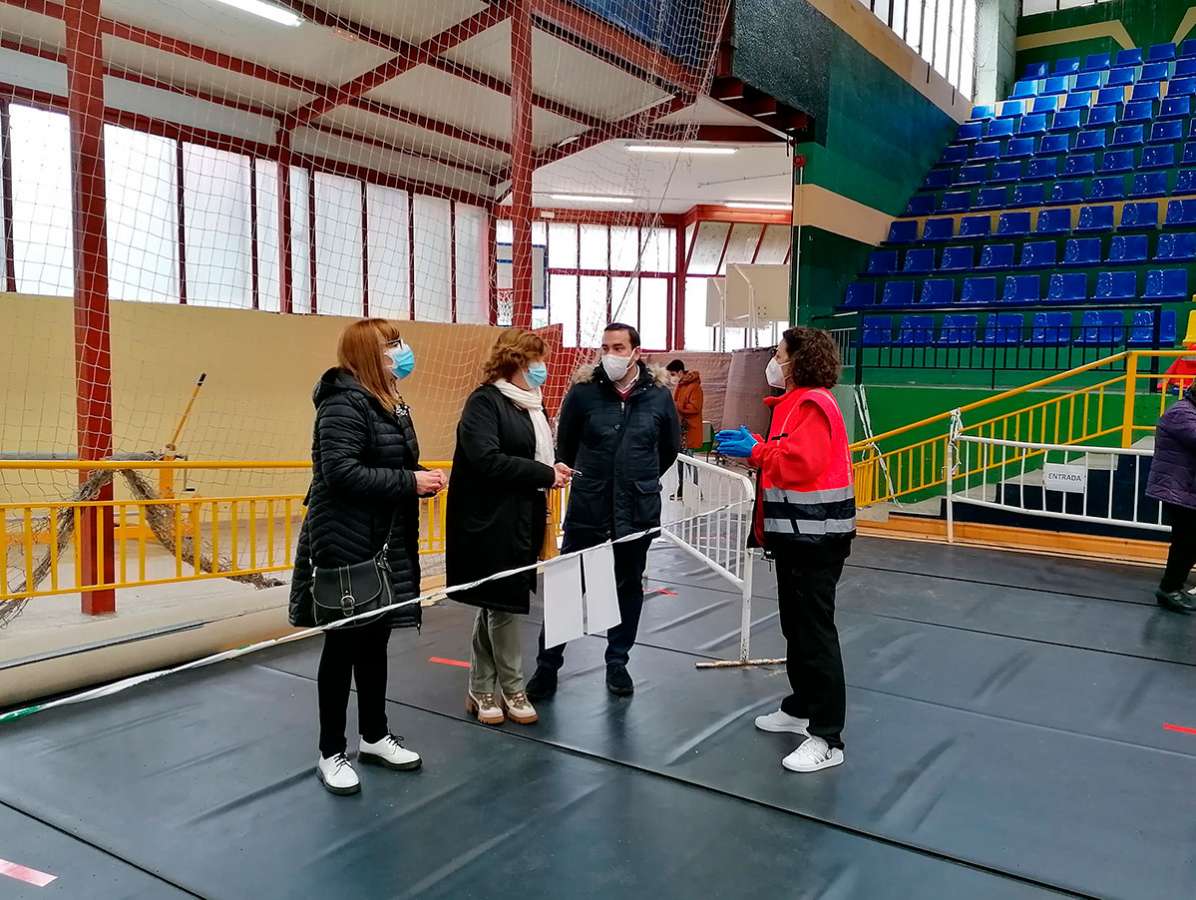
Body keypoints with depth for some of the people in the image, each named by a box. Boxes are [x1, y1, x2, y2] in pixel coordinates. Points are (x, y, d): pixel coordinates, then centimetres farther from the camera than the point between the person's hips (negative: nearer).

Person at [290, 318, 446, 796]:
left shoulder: (389, 401, 13)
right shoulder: (344, 401, -16)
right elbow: (340, 471, -26)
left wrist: (422, 479, 0)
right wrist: (409, 482, -22)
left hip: (386, 544, 9)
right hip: (347, 545, -9)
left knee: (374, 643, 18)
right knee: (343, 646, 3)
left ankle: (374, 737, 32)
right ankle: (331, 754, 18)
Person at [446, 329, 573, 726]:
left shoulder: (531, 404, 14)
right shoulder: (484, 401, -11)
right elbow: (486, 459, -22)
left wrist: (553, 470, 3)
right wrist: (545, 474, -18)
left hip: (522, 520, 8)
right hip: (491, 522, -8)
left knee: (495, 607, 14)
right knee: (502, 604, 0)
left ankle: (482, 690, 24)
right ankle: (511, 689, 16)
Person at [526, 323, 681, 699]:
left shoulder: (659, 395, -3)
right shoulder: (583, 390, -7)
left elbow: (670, 449, 12)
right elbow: (565, 445, 7)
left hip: (638, 511, 2)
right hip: (587, 509, -1)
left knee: (629, 587, 13)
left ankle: (617, 662, 29)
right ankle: (548, 664, 17)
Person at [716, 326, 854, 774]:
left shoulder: (813, 405, -16)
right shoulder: (792, 402, 17)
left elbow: (800, 463, -27)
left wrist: (755, 450, -16)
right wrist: (750, 450, 5)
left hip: (816, 536, -11)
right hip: (796, 533, 11)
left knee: (815, 631, -7)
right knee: (795, 627, 19)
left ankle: (827, 738, 0)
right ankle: (802, 708, 33)